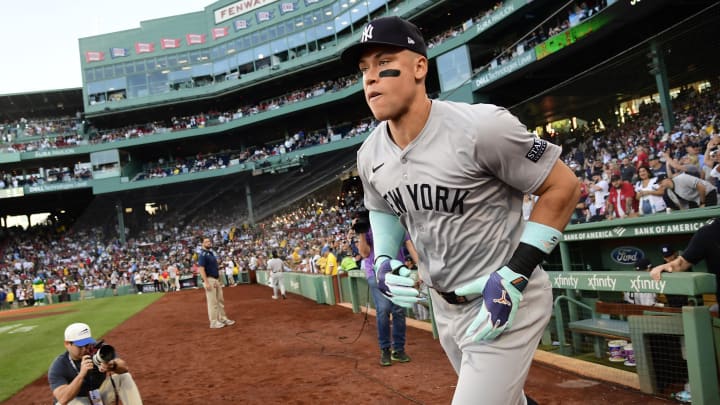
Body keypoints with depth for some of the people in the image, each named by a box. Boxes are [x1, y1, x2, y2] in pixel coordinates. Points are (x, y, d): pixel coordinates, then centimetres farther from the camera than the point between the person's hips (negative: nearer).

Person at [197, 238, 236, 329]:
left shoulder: (211, 253, 16)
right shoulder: (202, 255, -12)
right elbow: (201, 269, -19)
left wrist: (219, 280, 18)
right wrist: (206, 282, -25)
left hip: (216, 280, 9)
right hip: (209, 280, -9)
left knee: (220, 300, 13)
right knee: (212, 302, -5)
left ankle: (223, 319, 21)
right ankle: (214, 322, 0)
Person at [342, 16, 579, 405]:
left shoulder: (482, 127, -24)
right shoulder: (370, 155, -4)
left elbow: (563, 186, -16)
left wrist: (514, 276, -21)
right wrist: (382, 261, -2)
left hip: (506, 301, -6)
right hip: (444, 305, 7)